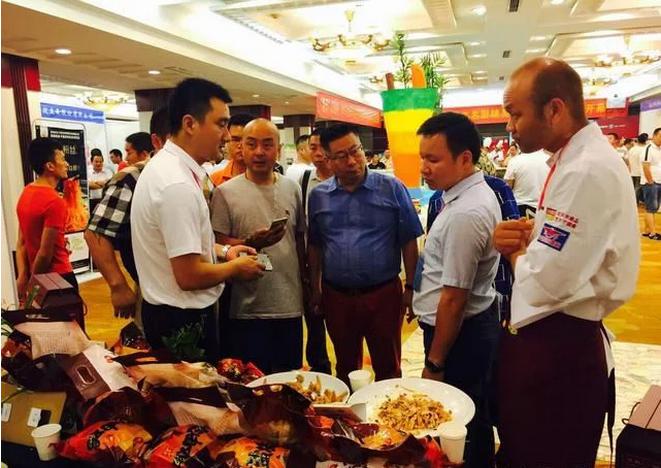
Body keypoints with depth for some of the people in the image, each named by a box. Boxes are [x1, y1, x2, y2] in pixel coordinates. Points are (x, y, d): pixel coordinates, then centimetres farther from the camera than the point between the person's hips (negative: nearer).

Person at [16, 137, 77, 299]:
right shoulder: (55, 202, -21)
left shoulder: (25, 194, 6)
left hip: (40, 277, 8)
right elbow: (45, 253, -21)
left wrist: (23, 278, 3)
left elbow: (21, 243, 5)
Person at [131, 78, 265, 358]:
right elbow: (189, 276, -27)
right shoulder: (177, 185, -27)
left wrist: (222, 251, 7)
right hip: (184, 322, -10)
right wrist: (236, 267, -11)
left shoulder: (165, 167, 4)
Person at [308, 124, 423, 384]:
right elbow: (314, 245, 11)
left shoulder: (392, 189, -5)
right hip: (336, 295, 3)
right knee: (345, 367, 19)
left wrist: (411, 287, -4)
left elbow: (408, 242, -3)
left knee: (388, 367, 12)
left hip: (384, 293, -2)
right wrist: (316, 289, 12)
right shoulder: (318, 195, 3)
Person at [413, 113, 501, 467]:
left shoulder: (465, 213, -26)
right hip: (478, 323, 10)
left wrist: (434, 363, -16)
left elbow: (454, 298, -24)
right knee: (477, 422, 23)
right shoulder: (475, 194, 6)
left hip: (458, 331, -10)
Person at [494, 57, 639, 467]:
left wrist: (516, 250, -8)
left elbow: (545, 284, -29)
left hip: (558, 351, -10)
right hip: (545, 339, 10)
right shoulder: (574, 160, 8)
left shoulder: (588, 172, -25)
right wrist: (527, 236, -4)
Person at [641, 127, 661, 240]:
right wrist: (651, 182, -16)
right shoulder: (649, 149, -11)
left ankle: (647, 230, 15)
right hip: (650, 183, -8)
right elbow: (646, 167, -17)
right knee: (650, 209, -4)